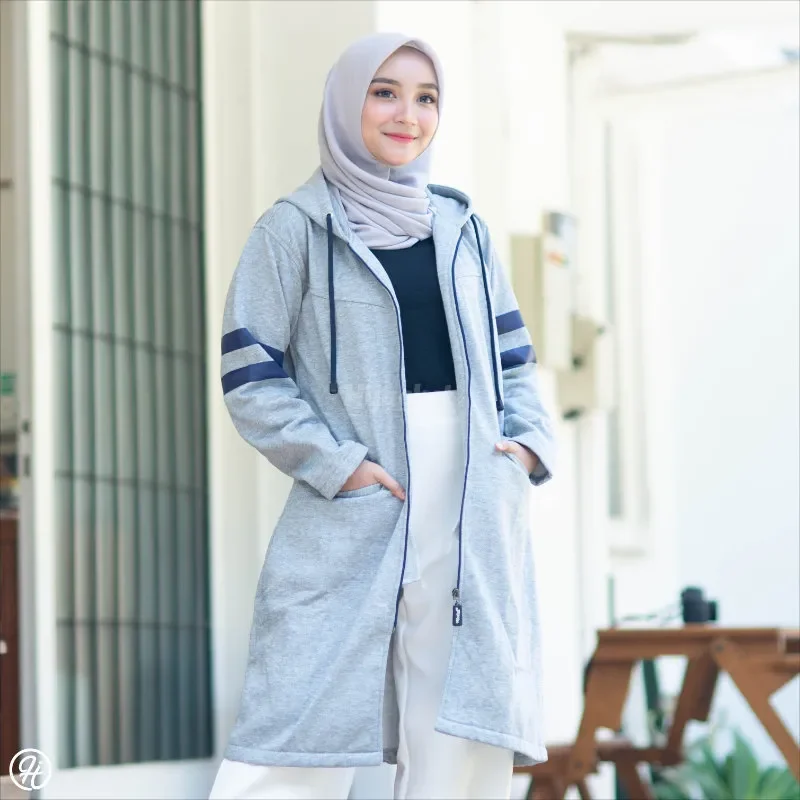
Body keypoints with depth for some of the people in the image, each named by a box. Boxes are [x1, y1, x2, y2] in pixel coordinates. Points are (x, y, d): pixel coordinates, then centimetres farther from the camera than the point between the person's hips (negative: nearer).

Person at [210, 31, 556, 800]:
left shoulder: (460, 227, 16)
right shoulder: (296, 229, 2)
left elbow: (511, 356, 21)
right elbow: (251, 375, -2)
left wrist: (530, 440, 2)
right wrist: (338, 464, -13)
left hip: (473, 514, 5)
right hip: (350, 517, -4)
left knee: (460, 738, 4)